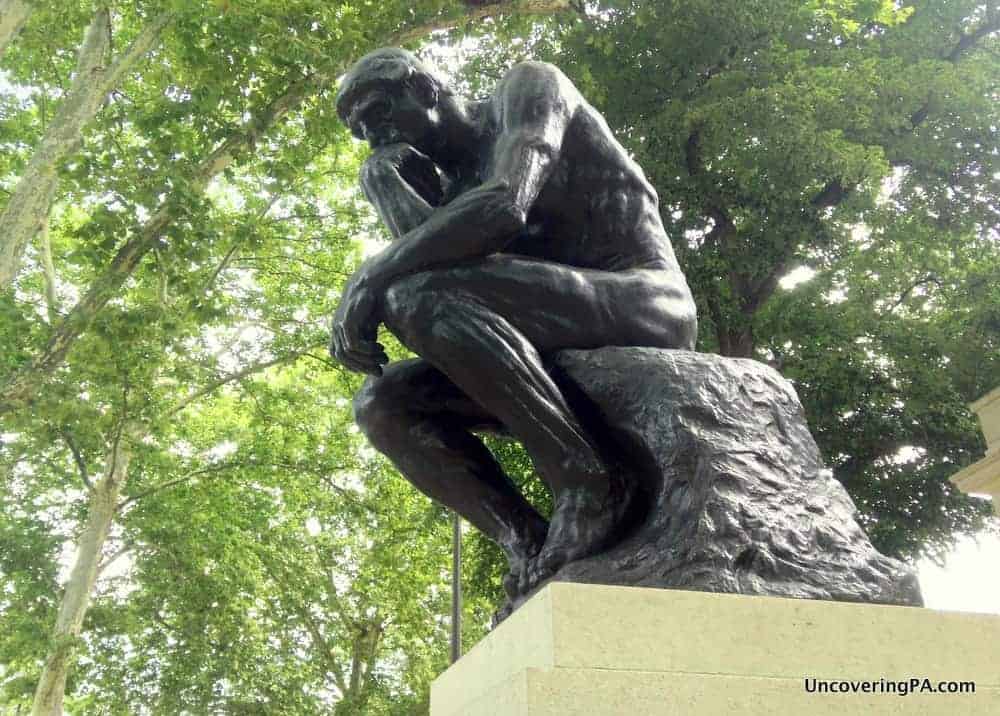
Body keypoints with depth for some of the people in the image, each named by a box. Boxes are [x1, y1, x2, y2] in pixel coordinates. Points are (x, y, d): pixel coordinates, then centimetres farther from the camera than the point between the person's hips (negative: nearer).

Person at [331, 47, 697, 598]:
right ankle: (531, 544, -18)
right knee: (383, 404, -6)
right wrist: (382, 177, 1)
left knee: (421, 297, -26)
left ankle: (587, 484, -23)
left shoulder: (526, 88, 1)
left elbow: (505, 207, -19)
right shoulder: (452, 192, 22)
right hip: (572, 363, 8)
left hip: (648, 309, -7)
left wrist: (370, 275, -19)